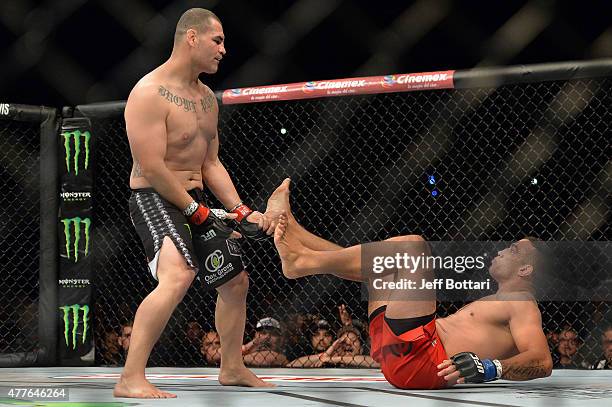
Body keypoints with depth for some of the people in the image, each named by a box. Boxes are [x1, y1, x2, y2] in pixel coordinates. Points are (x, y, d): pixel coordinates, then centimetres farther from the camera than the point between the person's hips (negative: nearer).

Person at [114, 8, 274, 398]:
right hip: (155, 200, -10)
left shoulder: (207, 97, 12)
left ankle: (233, 368, 38)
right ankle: (131, 379, -31)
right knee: (178, 276, -33)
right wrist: (195, 210, -18)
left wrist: (242, 212, 6)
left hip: (195, 201, 10)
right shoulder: (150, 92, -17)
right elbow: (152, 167, -22)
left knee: (236, 281, 17)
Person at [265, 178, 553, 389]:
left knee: (411, 244, -14)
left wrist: (490, 369, -34)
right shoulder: (497, 302, 30)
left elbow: (543, 362, -18)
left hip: (419, 357, -10)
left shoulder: (522, 306, 0)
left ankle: (302, 262, -9)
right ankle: (289, 228, 15)